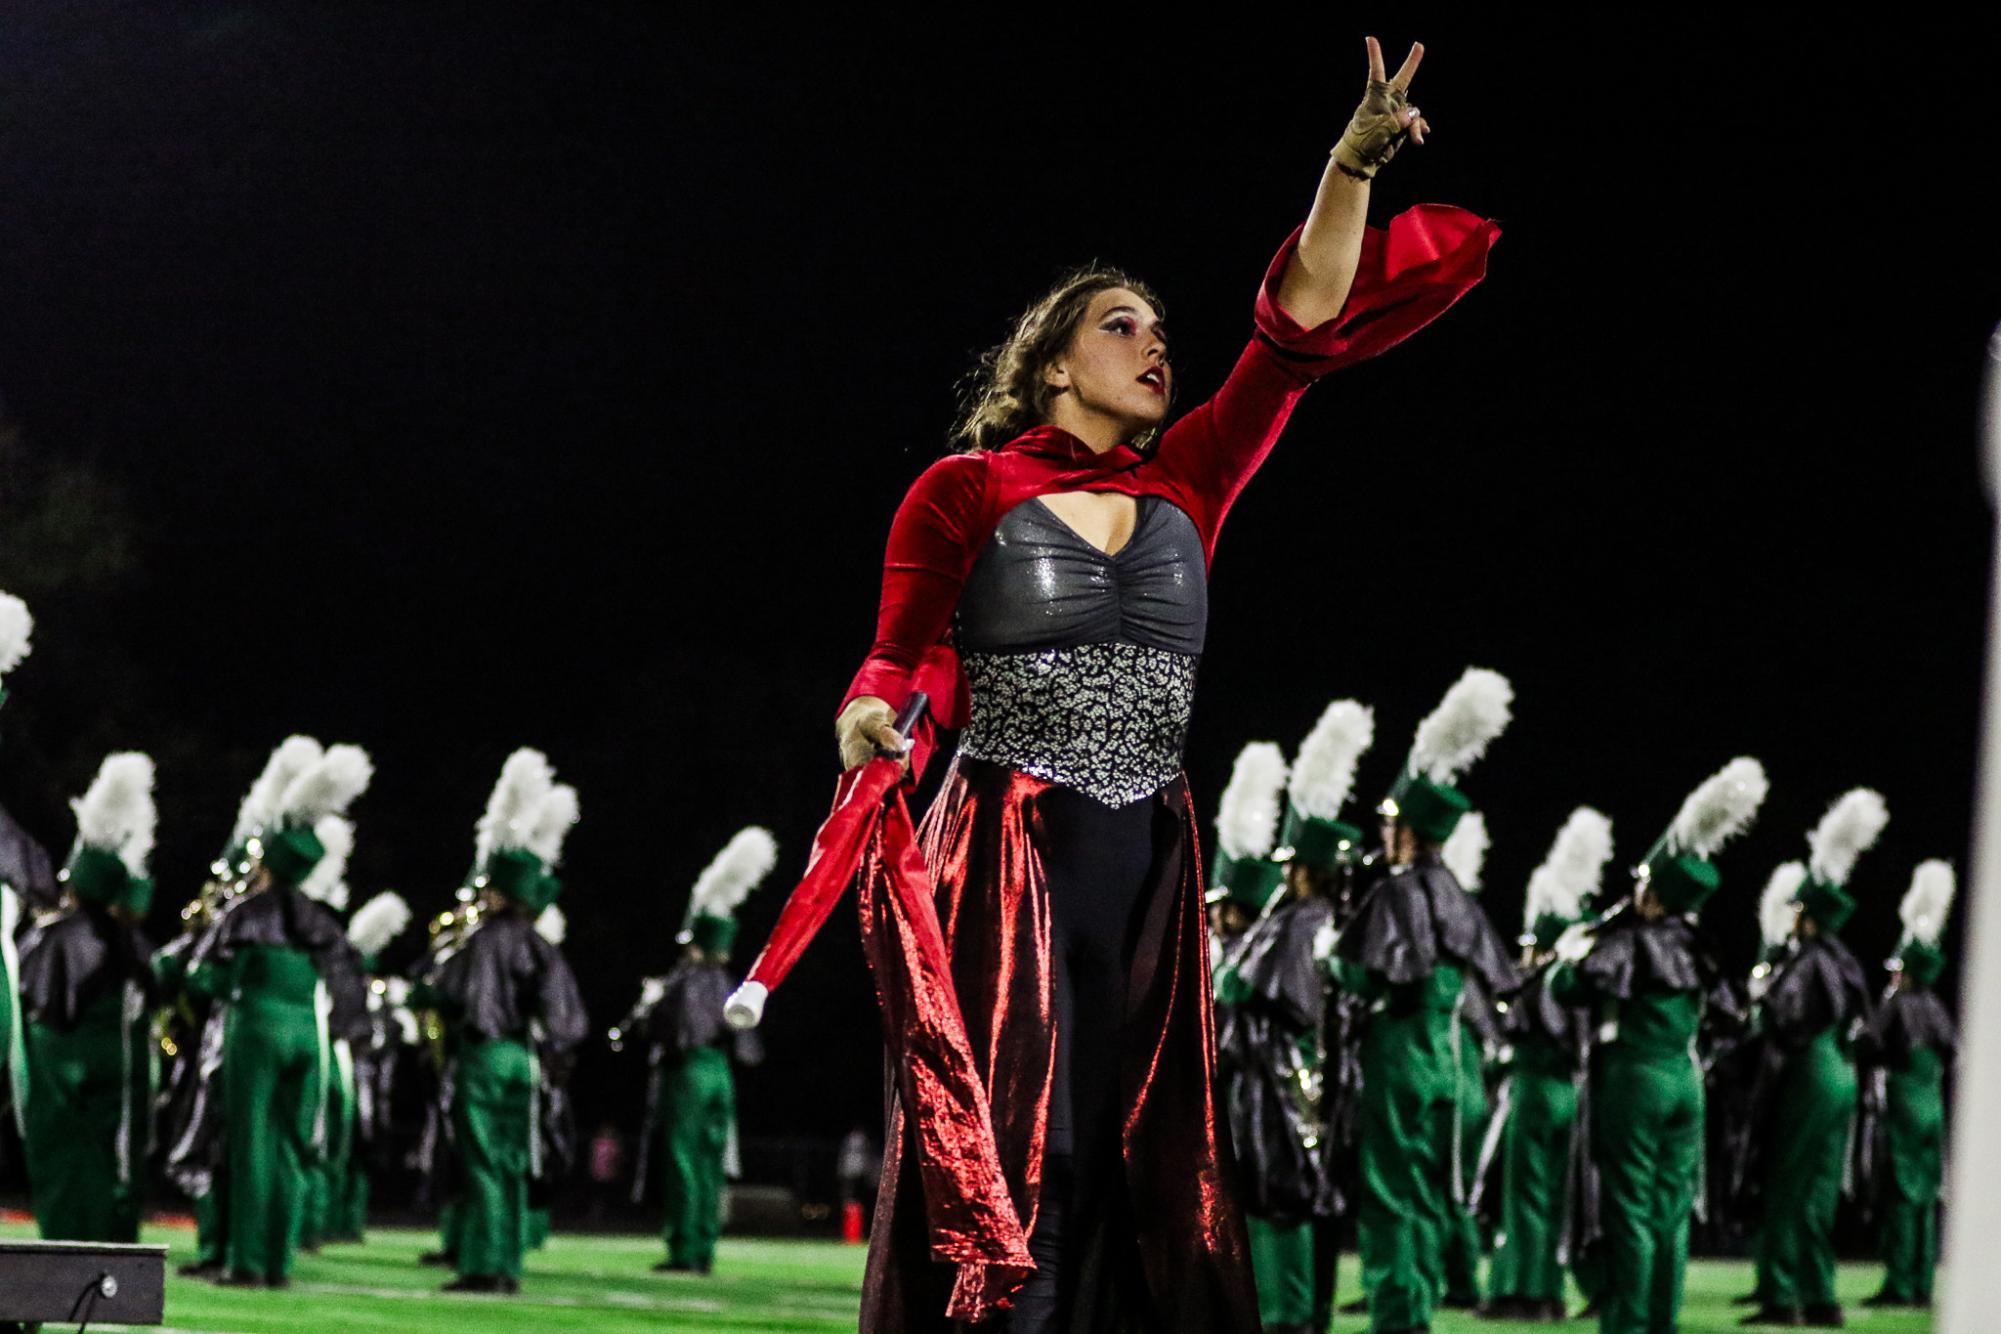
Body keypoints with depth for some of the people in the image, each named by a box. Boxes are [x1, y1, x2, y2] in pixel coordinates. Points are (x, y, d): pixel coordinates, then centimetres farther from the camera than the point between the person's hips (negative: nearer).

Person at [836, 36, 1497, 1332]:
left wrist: (1355, 166, -4)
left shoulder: (1185, 487, 12)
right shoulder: (965, 494, 3)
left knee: (1131, 1168, 2)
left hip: (1149, 869, 5)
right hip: (1007, 854, -5)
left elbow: (1300, 331, 6)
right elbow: (898, 657, 0)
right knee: (1005, 1161, -9)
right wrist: (871, 722, -23)